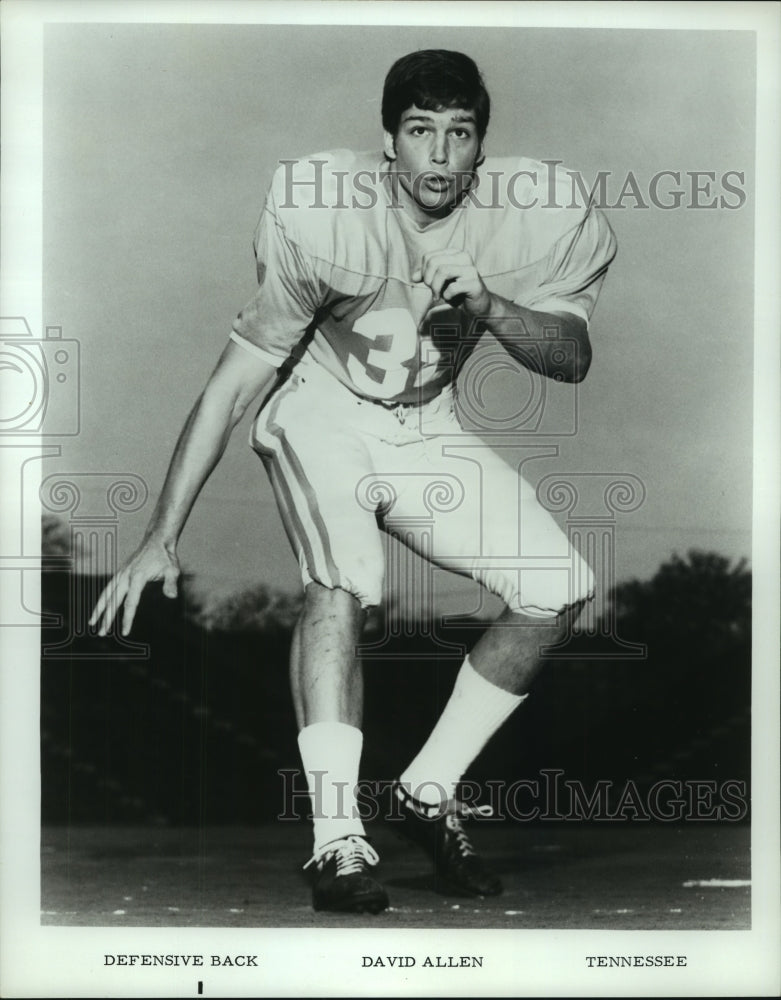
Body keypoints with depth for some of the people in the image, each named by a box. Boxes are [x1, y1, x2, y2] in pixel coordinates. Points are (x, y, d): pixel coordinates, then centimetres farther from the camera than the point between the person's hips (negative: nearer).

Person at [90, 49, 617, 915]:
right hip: (319, 413, -4)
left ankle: (429, 792, 4)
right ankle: (336, 842, -27)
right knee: (341, 582, -32)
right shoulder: (321, 216, -24)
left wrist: (489, 306, -31)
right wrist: (162, 538, -20)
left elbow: (572, 358, -9)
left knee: (560, 587, -11)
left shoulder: (530, 215, -15)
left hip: (428, 429, 4)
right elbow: (235, 380, -19)